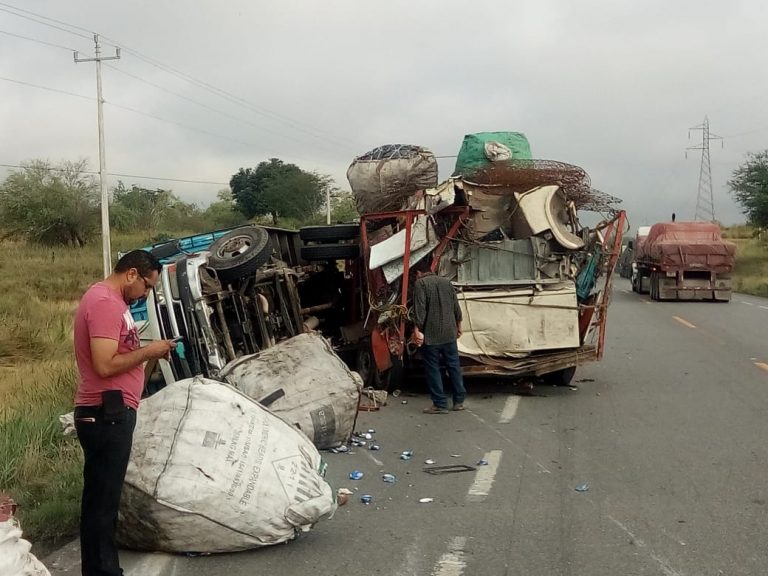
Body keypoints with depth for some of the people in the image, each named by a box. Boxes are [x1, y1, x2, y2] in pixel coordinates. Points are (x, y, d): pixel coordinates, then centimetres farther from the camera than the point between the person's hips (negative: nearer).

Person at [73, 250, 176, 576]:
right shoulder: (105, 303, -16)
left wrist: (146, 352, 8)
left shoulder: (111, 301, 18)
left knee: (104, 498, 15)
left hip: (110, 414, 11)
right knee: (102, 500, -4)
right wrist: (148, 351, -13)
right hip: (106, 414, -11)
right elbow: (105, 365, -22)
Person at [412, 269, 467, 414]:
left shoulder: (420, 283, -6)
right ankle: (459, 401, 19)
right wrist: (458, 325, 26)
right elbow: (456, 306, 15)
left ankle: (440, 404, 2)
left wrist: (417, 329, -18)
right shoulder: (446, 282, 11)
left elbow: (419, 309, -16)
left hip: (430, 336, -5)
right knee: (454, 366, 13)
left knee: (433, 369, 2)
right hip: (450, 334, 6)